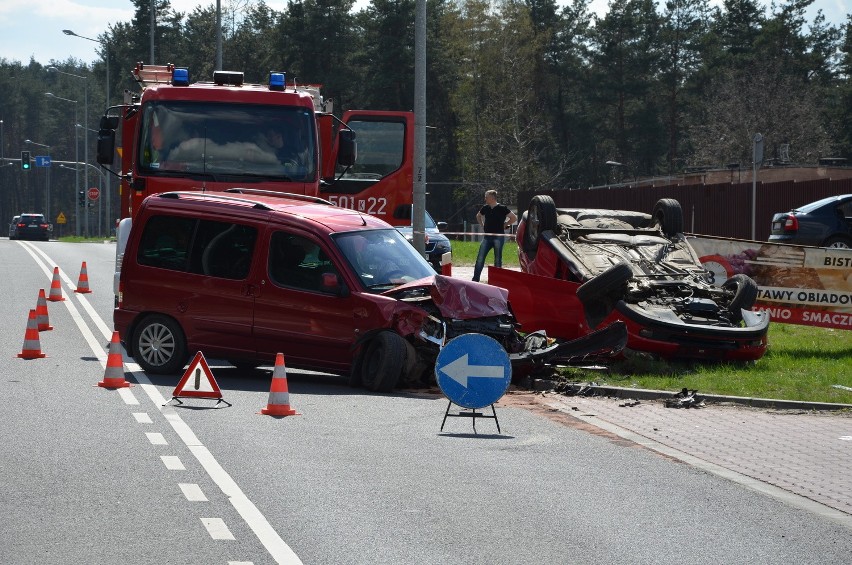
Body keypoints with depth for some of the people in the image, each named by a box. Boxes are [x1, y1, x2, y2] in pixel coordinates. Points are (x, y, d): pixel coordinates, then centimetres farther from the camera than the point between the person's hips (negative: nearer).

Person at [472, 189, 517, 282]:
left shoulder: (502, 208, -7)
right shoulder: (485, 208, 7)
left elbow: (514, 218, -6)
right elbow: (478, 216, 27)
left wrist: (504, 225, -6)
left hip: (498, 237, -4)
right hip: (487, 236, 4)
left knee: (498, 260, 3)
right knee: (480, 259, -1)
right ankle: (475, 279, 2)